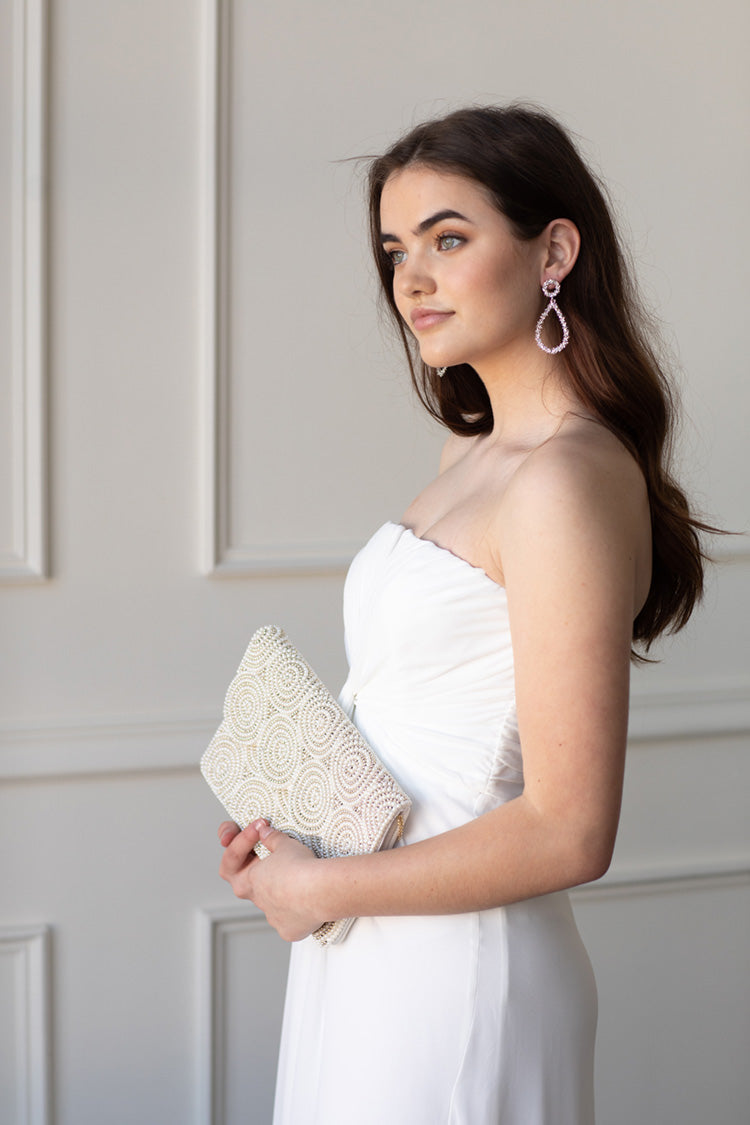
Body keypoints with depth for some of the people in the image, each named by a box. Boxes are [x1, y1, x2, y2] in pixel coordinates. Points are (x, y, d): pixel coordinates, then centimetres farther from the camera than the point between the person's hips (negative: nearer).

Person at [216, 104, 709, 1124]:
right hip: (374, 954, 8)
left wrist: (323, 889, -14)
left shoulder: (567, 479, -20)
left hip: (456, 963, -8)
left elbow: (567, 832, -23)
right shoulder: (478, 451, 8)